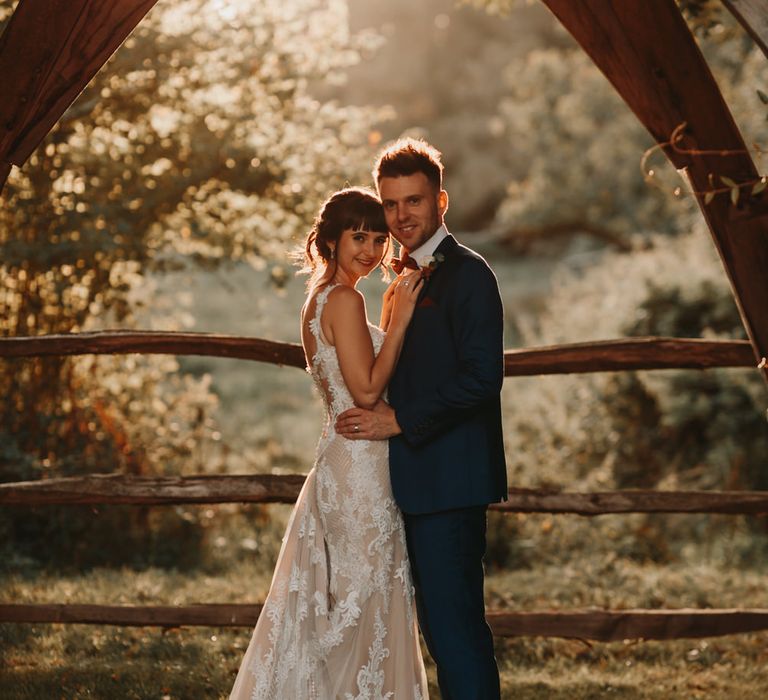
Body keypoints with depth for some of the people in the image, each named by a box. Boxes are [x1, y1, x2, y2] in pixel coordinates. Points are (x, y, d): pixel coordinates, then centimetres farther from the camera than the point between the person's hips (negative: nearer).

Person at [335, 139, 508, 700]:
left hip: (449, 480, -10)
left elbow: (483, 375, -19)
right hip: (422, 481, 10)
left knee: (454, 622, -10)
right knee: (441, 623, 13)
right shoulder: (411, 278, 19)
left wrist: (400, 420, -16)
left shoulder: (466, 272, -10)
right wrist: (383, 416, 9)